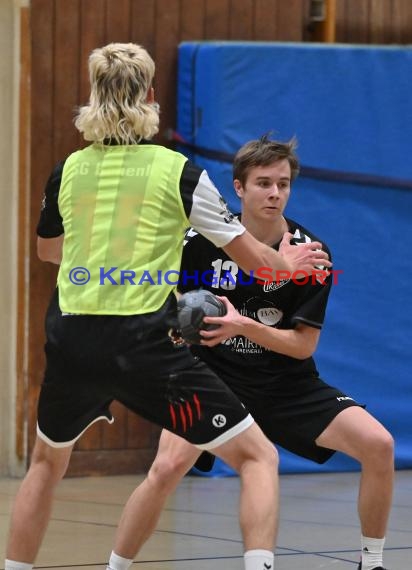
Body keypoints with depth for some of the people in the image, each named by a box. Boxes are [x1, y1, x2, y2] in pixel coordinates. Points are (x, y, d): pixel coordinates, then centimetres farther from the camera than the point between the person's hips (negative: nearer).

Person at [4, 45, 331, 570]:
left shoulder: (68, 170, 8)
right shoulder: (177, 171, -2)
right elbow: (248, 254, 5)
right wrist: (287, 264, 27)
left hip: (71, 342, 4)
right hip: (146, 344, -4)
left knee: (47, 462, 30)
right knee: (258, 456, 3)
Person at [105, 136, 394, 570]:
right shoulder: (202, 240, -11)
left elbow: (303, 345, -12)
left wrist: (242, 326, -27)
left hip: (287, 384, 1)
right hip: (214, 377, -1)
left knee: (378, 444, -17)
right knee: (167, 468, -27)